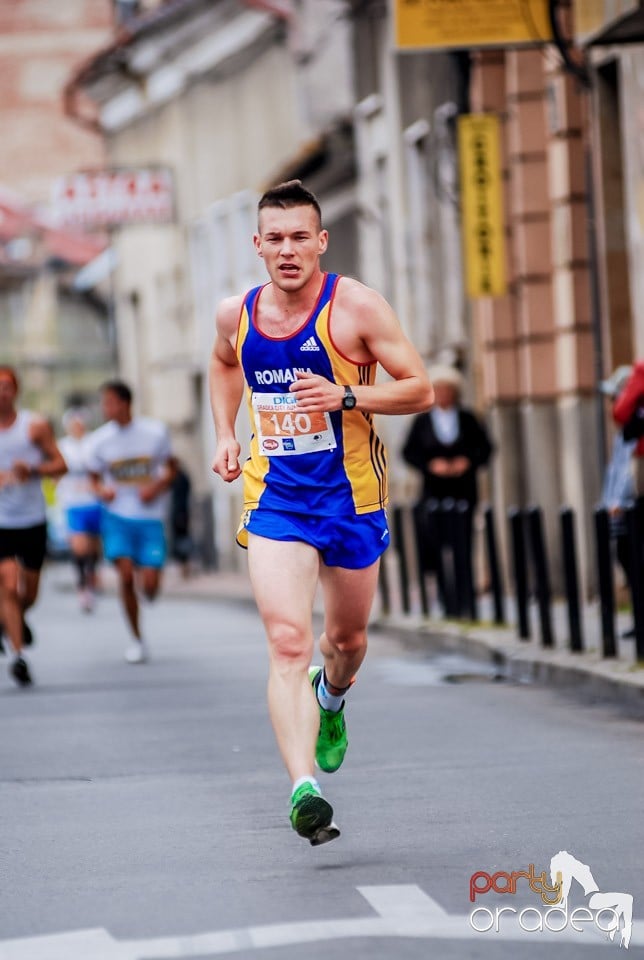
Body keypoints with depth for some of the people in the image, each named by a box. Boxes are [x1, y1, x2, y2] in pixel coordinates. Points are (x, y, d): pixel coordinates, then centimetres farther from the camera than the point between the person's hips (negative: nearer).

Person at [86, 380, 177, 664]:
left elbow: (170, 468, 7)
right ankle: (137, 640, 1)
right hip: (117, 515, 0)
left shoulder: (155, 432, -5)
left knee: (150, 585, -9)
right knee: (125, 575, -15)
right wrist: (101, 490, -13)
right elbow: (95, 478, 9)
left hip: (150, 516, 0)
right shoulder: (99, 441, -2)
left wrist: (157, 486, -12)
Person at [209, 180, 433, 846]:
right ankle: (303, 787, -26)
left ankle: (331, 694, 54)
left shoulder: (355, 306, -11)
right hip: (273, 499, 1)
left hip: (351, 497, -1)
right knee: (287, 642, -17)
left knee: (346, 638, 17)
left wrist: (345, 397, -24)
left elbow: (420, 390, -10)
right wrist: (225, 435, 12)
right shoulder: (236, 314, 1)